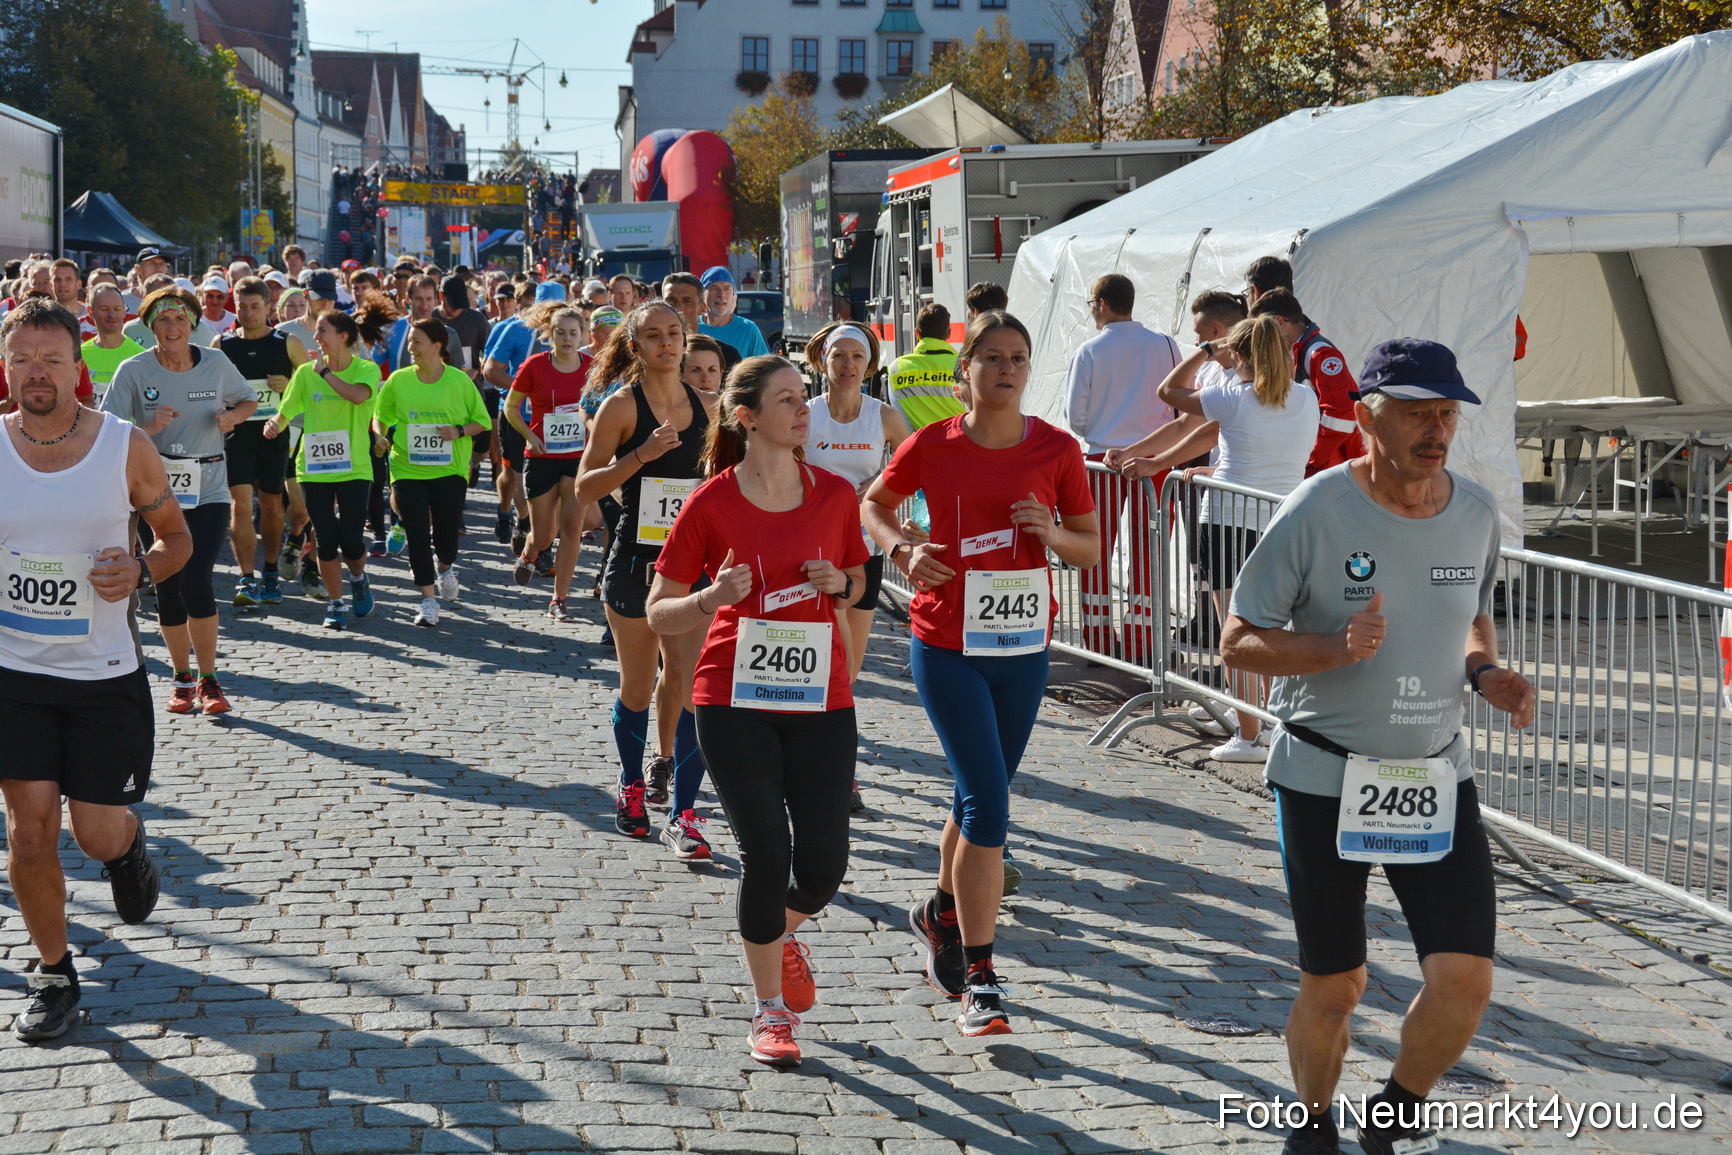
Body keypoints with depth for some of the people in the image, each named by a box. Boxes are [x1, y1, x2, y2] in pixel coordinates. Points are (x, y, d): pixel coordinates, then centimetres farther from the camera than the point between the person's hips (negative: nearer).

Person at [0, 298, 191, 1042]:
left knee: (98, 836, 1)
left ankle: (128, 846, 39)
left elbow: (176, 536, 4)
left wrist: (140, 570, -16)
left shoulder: (127, 449, -7)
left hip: (106, 673, -1)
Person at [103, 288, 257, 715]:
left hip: (209, 491, -1)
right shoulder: (134, 371, -4)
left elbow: (249, 400, 18)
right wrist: (150, 428, -24)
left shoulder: (216, 363, 1)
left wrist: (232, 416, -4)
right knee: (167, 587, 6)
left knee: (195, 580, -16)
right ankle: (182, 679, 24)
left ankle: (209, 680, -3)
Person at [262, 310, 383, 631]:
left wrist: (324, 371, -16)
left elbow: (359, 395, -26)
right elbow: (285, 412, 6)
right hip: (314, 468, 2)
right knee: (326, 540, 0)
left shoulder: (366, 369, -3)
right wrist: (274, 423, -17)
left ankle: (358, 577, 28)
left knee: (351, 540, -6)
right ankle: (335, 604, 17)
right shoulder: (306, 372, 5)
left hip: (354, 468, -2)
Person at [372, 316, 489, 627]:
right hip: (407, 469, 1)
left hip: (449, 469, -1)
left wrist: (459, 431, -13)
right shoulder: (398, 380, 3)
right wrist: (381, 436, -7)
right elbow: (380, 416, 14)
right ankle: (428, 599, 7)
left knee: (446, 532, -1)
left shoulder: (459, 380, -2)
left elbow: (481, 421, 5)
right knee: (417, 534, -4)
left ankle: (446, 566, 36)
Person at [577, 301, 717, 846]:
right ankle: (632, 786, 33)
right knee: (638, 683, 10)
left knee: (689, 681, -9)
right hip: (635, 559, -2)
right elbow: (585, 488, -9)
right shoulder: (622, 406, -4)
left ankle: (683, 813, -6)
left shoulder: (706, 406, 7)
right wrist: (640, 456, -21)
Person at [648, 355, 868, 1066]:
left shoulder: (835, 495, 3)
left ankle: (783, 932, 36)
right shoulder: (712, 503, -5)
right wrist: (714, 597, -21)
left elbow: (857, 582, 20)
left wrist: (838, 584, -4)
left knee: (823, 864, -1)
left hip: (821, 699, 3)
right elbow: (660, 616, -1)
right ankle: (770, 1013, 11)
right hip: (735, 701, -3)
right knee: (767, 853, -8)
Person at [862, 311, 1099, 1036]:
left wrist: (1053, 533, -15)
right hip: (948, 645, -3)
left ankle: (942, 913, 44)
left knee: (980, 801, 17)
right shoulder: (932, 447, -5)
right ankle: (979, 978, -5)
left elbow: (1091, 549, 6)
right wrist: (903, 551, -7)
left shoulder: (1057, 450, -1)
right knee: (989, 805, -12)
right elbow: (875, 504, 13)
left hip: (1024, 647, 3)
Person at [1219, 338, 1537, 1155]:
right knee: (1333, 988, 7)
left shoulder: (1476, 512, 1)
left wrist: (1486, 673, -4)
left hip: (1437, 779, 4)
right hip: (1324, 781, -3)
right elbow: (1238, 641, -10)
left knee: (1465, 979, -8)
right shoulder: (1315, 512, -14)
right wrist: (1337, 649, -27)